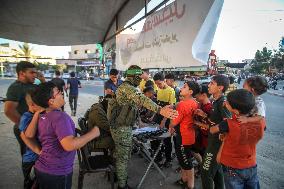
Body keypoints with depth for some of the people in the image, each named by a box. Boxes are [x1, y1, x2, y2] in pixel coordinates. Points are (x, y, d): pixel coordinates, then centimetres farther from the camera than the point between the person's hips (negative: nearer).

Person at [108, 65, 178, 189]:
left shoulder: (124, 86, 12)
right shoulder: (128, 88, -23)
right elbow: (142, 99, -40)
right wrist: (160, 110, -51)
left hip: (121, 125, 10)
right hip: (122, 128, -10)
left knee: (122, 153, 25)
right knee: (123, 156, 4)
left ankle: (119, 175, 45)